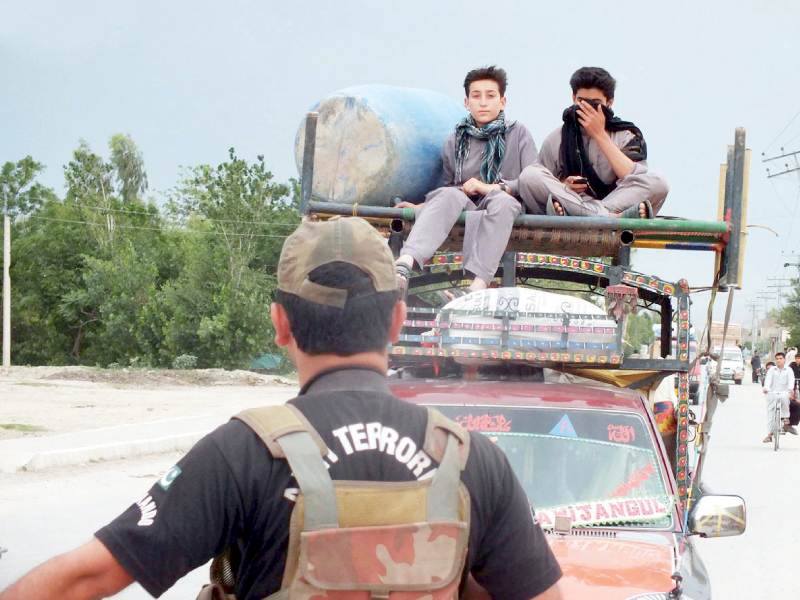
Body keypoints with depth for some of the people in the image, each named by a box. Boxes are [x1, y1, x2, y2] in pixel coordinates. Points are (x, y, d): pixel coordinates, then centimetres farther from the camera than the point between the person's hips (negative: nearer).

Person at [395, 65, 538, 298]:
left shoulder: (518, 134, 11)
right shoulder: (455, 141, 20)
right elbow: (449, 187, 22)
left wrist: (495, 187, -11)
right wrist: (421, 206, 3)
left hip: (503, 208, -2)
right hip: (467, 206, 2)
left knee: (501, 200, -38)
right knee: (450, 195, -32)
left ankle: (478, 285, -54)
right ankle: (404, 265, -57)